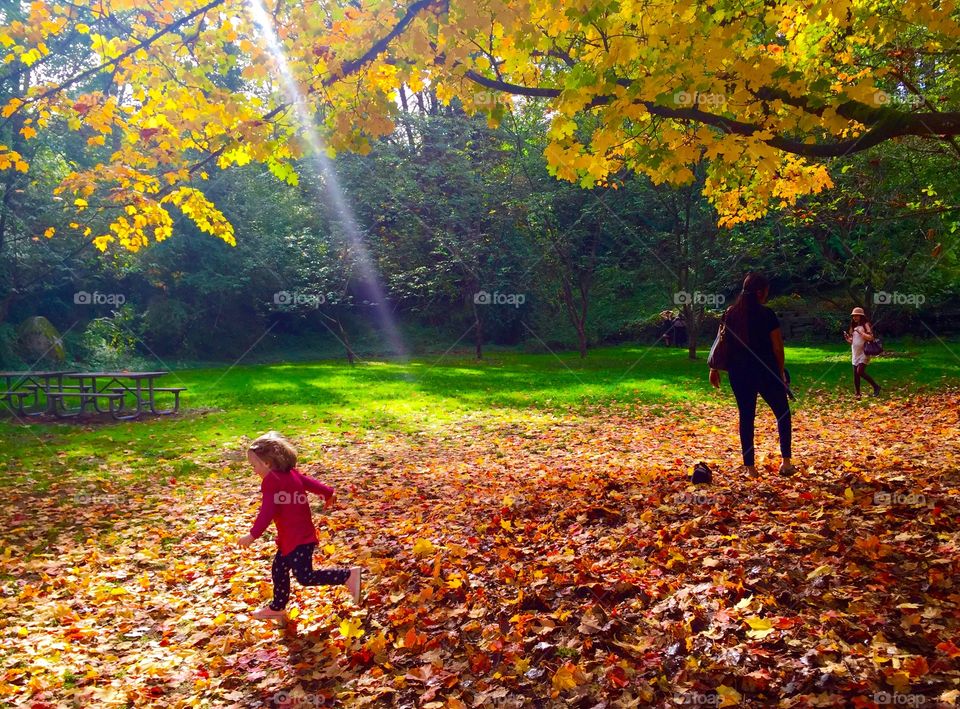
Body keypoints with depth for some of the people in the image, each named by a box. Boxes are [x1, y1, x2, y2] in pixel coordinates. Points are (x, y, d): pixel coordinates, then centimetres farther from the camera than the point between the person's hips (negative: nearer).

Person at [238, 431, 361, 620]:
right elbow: (312, 483, 21)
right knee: (279, 570, 21)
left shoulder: (271, 480, -19)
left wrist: (253, 535, -19)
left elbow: (267, 512, -23)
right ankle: (277, 607, 37)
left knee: (305, 577, -11)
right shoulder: (291, 473, 8)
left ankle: (349, 576, -11)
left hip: (297, 538, -11)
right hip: (291, 537, 11)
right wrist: (328, 493, 38)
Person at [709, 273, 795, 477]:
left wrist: (714, 368, 11)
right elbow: (777, 347, -8)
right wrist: (780, 372, 4)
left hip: (739, 372, 4)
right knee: (783, 413, 13)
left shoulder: (730, 314, 2)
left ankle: (749, 467, 8)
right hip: (765, 371, -3)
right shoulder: (766, 314, -10)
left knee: (746, 417, 9)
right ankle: (786, 461, 8)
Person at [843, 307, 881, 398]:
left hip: (864, 353, -7)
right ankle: (857, 394, 10)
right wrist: (847, 338, 1)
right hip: (855, 354, 7)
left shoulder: (865, 325, -5)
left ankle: (876, 386, -5)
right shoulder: (853, 327, 16)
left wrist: (860, 332, -20)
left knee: (860, 372, -19)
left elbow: (870, 337, -17)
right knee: (855, 375, 4)